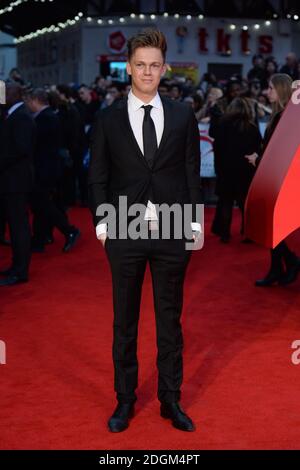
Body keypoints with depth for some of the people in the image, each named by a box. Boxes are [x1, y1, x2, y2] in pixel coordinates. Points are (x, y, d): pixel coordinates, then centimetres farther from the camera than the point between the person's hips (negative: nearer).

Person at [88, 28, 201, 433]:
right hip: (124, 233, 0)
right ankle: (125, 400, 23)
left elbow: (192, 172, 6)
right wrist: (101, 223, -2)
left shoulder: (183, 116, 4)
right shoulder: (109, 119, 2)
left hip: (173, 233, 1)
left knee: (170, 319, 10)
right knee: (125, 322, 10)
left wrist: (195, 221, 1)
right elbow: (98, 176, 5)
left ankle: (171, 400, 22)